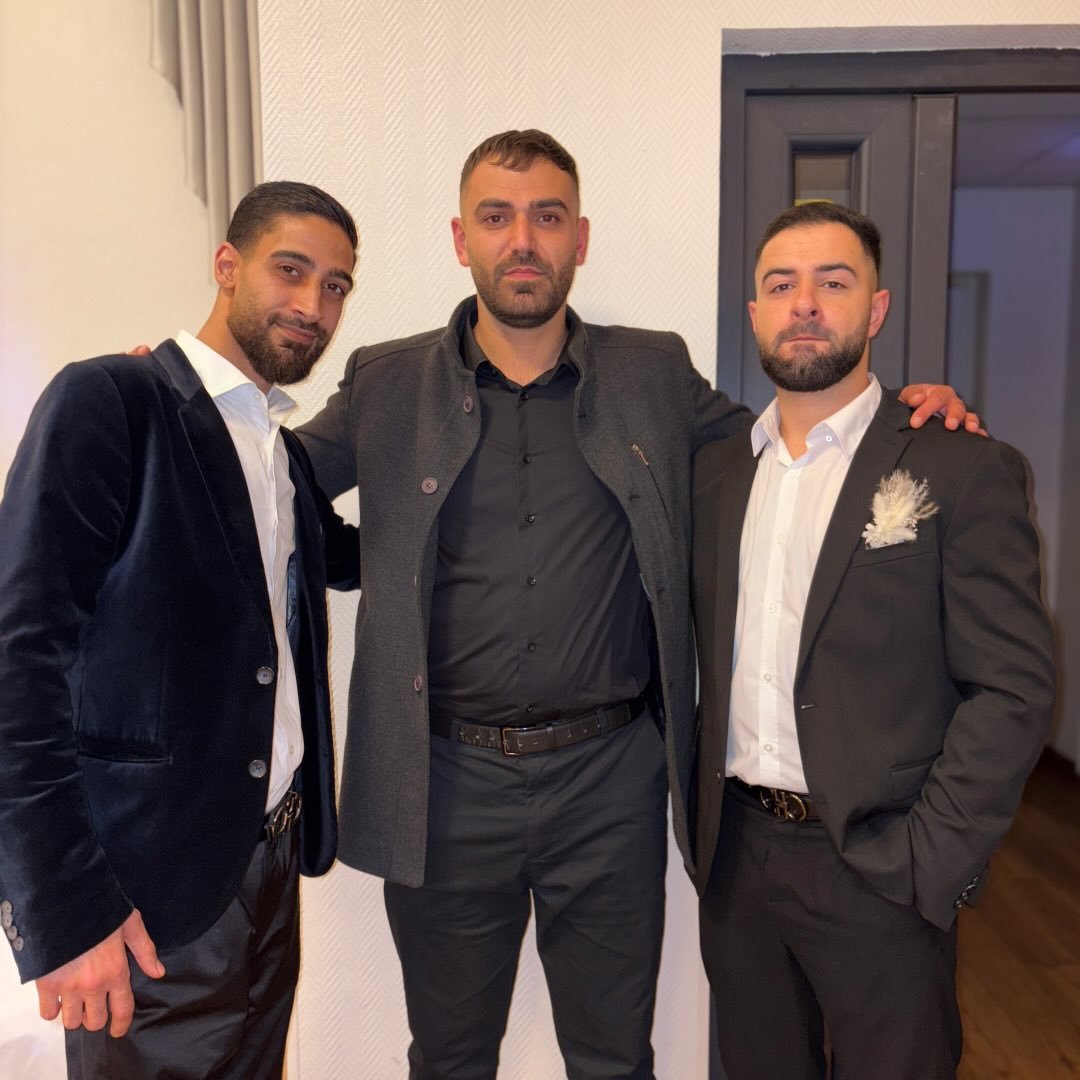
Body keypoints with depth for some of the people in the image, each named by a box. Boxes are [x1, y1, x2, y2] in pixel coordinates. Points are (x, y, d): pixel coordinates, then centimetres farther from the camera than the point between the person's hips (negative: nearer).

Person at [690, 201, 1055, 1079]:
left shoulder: (962, 470, -9)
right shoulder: (716, 471, 6)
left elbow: (1014, 688, -11)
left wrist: (930, 862, -15)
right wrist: (700, 816, 5)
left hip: (878, 868, -4)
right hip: (736, 856, 4)